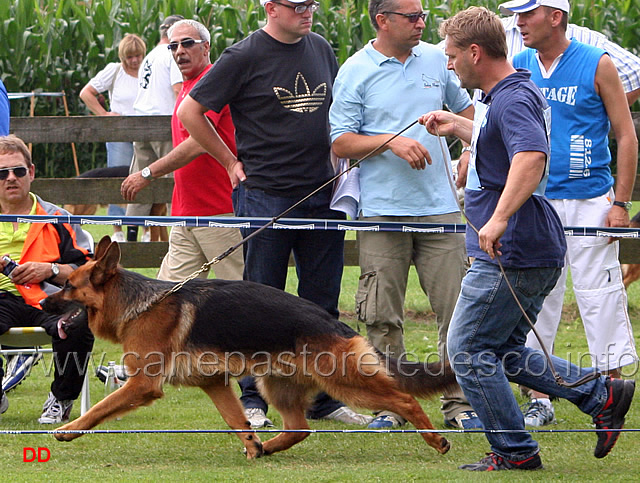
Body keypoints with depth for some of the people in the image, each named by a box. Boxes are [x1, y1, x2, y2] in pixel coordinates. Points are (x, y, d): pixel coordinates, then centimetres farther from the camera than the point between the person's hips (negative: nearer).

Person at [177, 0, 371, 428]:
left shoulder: (321, 49, 10)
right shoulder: (244, 57, -7)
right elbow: (189, 111, -3)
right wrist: (231, 162, -1)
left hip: (323, 194, 5)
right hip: (266, 196, -5)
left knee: (323, 300, 8)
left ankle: (323, 397, 16)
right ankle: (252, 400, 8)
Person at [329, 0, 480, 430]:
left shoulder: (437, 61, 11)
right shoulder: (355, 72, 0)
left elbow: (464, 109, 27)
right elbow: (341, 143, -2)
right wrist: (391, 141, -15)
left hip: (439, 206, 2)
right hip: (382, 211, -2)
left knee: (456, 308, -3)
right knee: (383, 317, 0)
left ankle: (460, 403, 2)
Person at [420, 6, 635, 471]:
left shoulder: (513, 100, -18)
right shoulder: (501, 96, 16)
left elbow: (531, 157, -38)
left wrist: (499, 219, -47)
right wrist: (458, 126, 29)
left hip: (511, 253, -11)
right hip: (535, 253, 11)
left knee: (468, 350, -3)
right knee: (505, 353, 17)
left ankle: (514, 450, 3)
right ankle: (601, 394, 13)